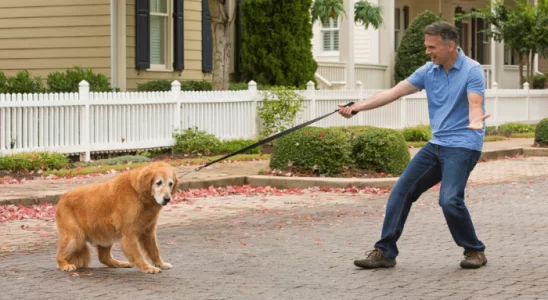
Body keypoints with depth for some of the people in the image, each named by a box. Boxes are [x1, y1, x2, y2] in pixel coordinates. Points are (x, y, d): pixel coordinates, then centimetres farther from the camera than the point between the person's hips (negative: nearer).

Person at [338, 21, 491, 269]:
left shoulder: (472, 70, -11)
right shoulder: (428, 71, 6)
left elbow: (475, 104, -23)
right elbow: (395, 92, 2)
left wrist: (475, 120, -47)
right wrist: (358, 107, -6)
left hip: (462, 145, -7)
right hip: (436, 144, 7)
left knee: (450, 200, -21)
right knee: (401, 191, 0)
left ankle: (475, 251, 1)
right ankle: (385, 252, 7)